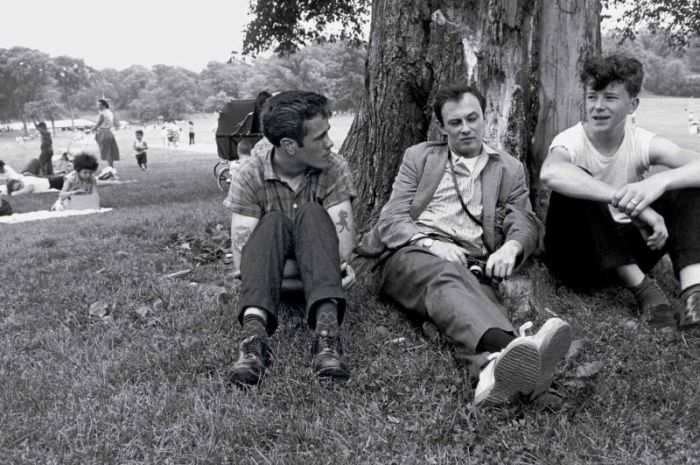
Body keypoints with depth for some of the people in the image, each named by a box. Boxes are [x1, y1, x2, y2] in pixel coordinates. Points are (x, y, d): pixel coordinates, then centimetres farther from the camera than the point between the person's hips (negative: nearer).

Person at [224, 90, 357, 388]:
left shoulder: (335, 169, -9)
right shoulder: (250, 176, -11)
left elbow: (342, 244, -17)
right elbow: (240, 258, -21)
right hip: (272, 277, 0)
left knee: (311, 215, -28)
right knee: (273, 222, -29)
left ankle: (327, 328, -49)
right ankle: (254, 331, -50)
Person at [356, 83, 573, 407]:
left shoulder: (509, 168, 23)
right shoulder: (419, 157, 19)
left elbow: (525, 222, 12)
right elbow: (391, 219, 8)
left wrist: (511, 247, -14)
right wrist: (431, 244, -14)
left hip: (469, 264, 1)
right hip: (412, 254, -1)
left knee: (475, 294, -37)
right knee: (445, 276, -38)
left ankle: (493, 365, -69)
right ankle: (507, 348, -66)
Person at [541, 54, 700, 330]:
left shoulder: (643, 143, -6)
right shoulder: (571, 142, -16)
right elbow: (550, 173, -42)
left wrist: (660, 181, -44)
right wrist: (632, 204, -47)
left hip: (626, 251, 4)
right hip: (578, 256, -3)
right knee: (574, 184, -31)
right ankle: (642, 288, -27)